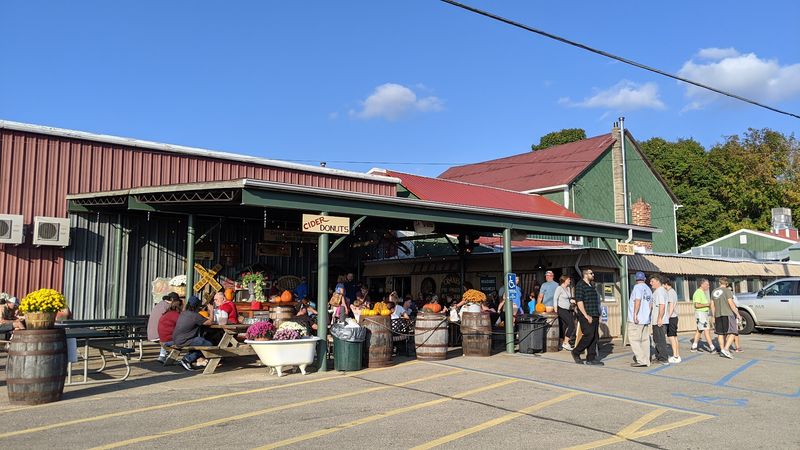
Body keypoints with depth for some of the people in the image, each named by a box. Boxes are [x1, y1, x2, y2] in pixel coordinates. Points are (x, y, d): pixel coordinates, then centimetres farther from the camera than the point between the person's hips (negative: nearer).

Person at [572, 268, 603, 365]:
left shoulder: (591, 286, 19)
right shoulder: (580, 285, -9)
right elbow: (579, 302, -16)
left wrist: (598, 315, 19)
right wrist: (586, 316, -20)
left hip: (594, 316, 9)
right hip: (586, 316, -9)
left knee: (595, 337, 5)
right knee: (589, 335, -13)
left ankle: (591, 358, 9)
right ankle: (576, 352, 4)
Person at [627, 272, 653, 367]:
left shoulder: (637, 287, -9)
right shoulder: (648, 289, 14)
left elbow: (638, 301, -20)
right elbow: (651, 305, 17)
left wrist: (635, 314, -20)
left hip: (636, 319, -8)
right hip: (646, 319, 8)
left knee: (633, 339, -6)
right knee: (645, 340, 8)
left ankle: (641, 360, -11)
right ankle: (646, 361, 8)